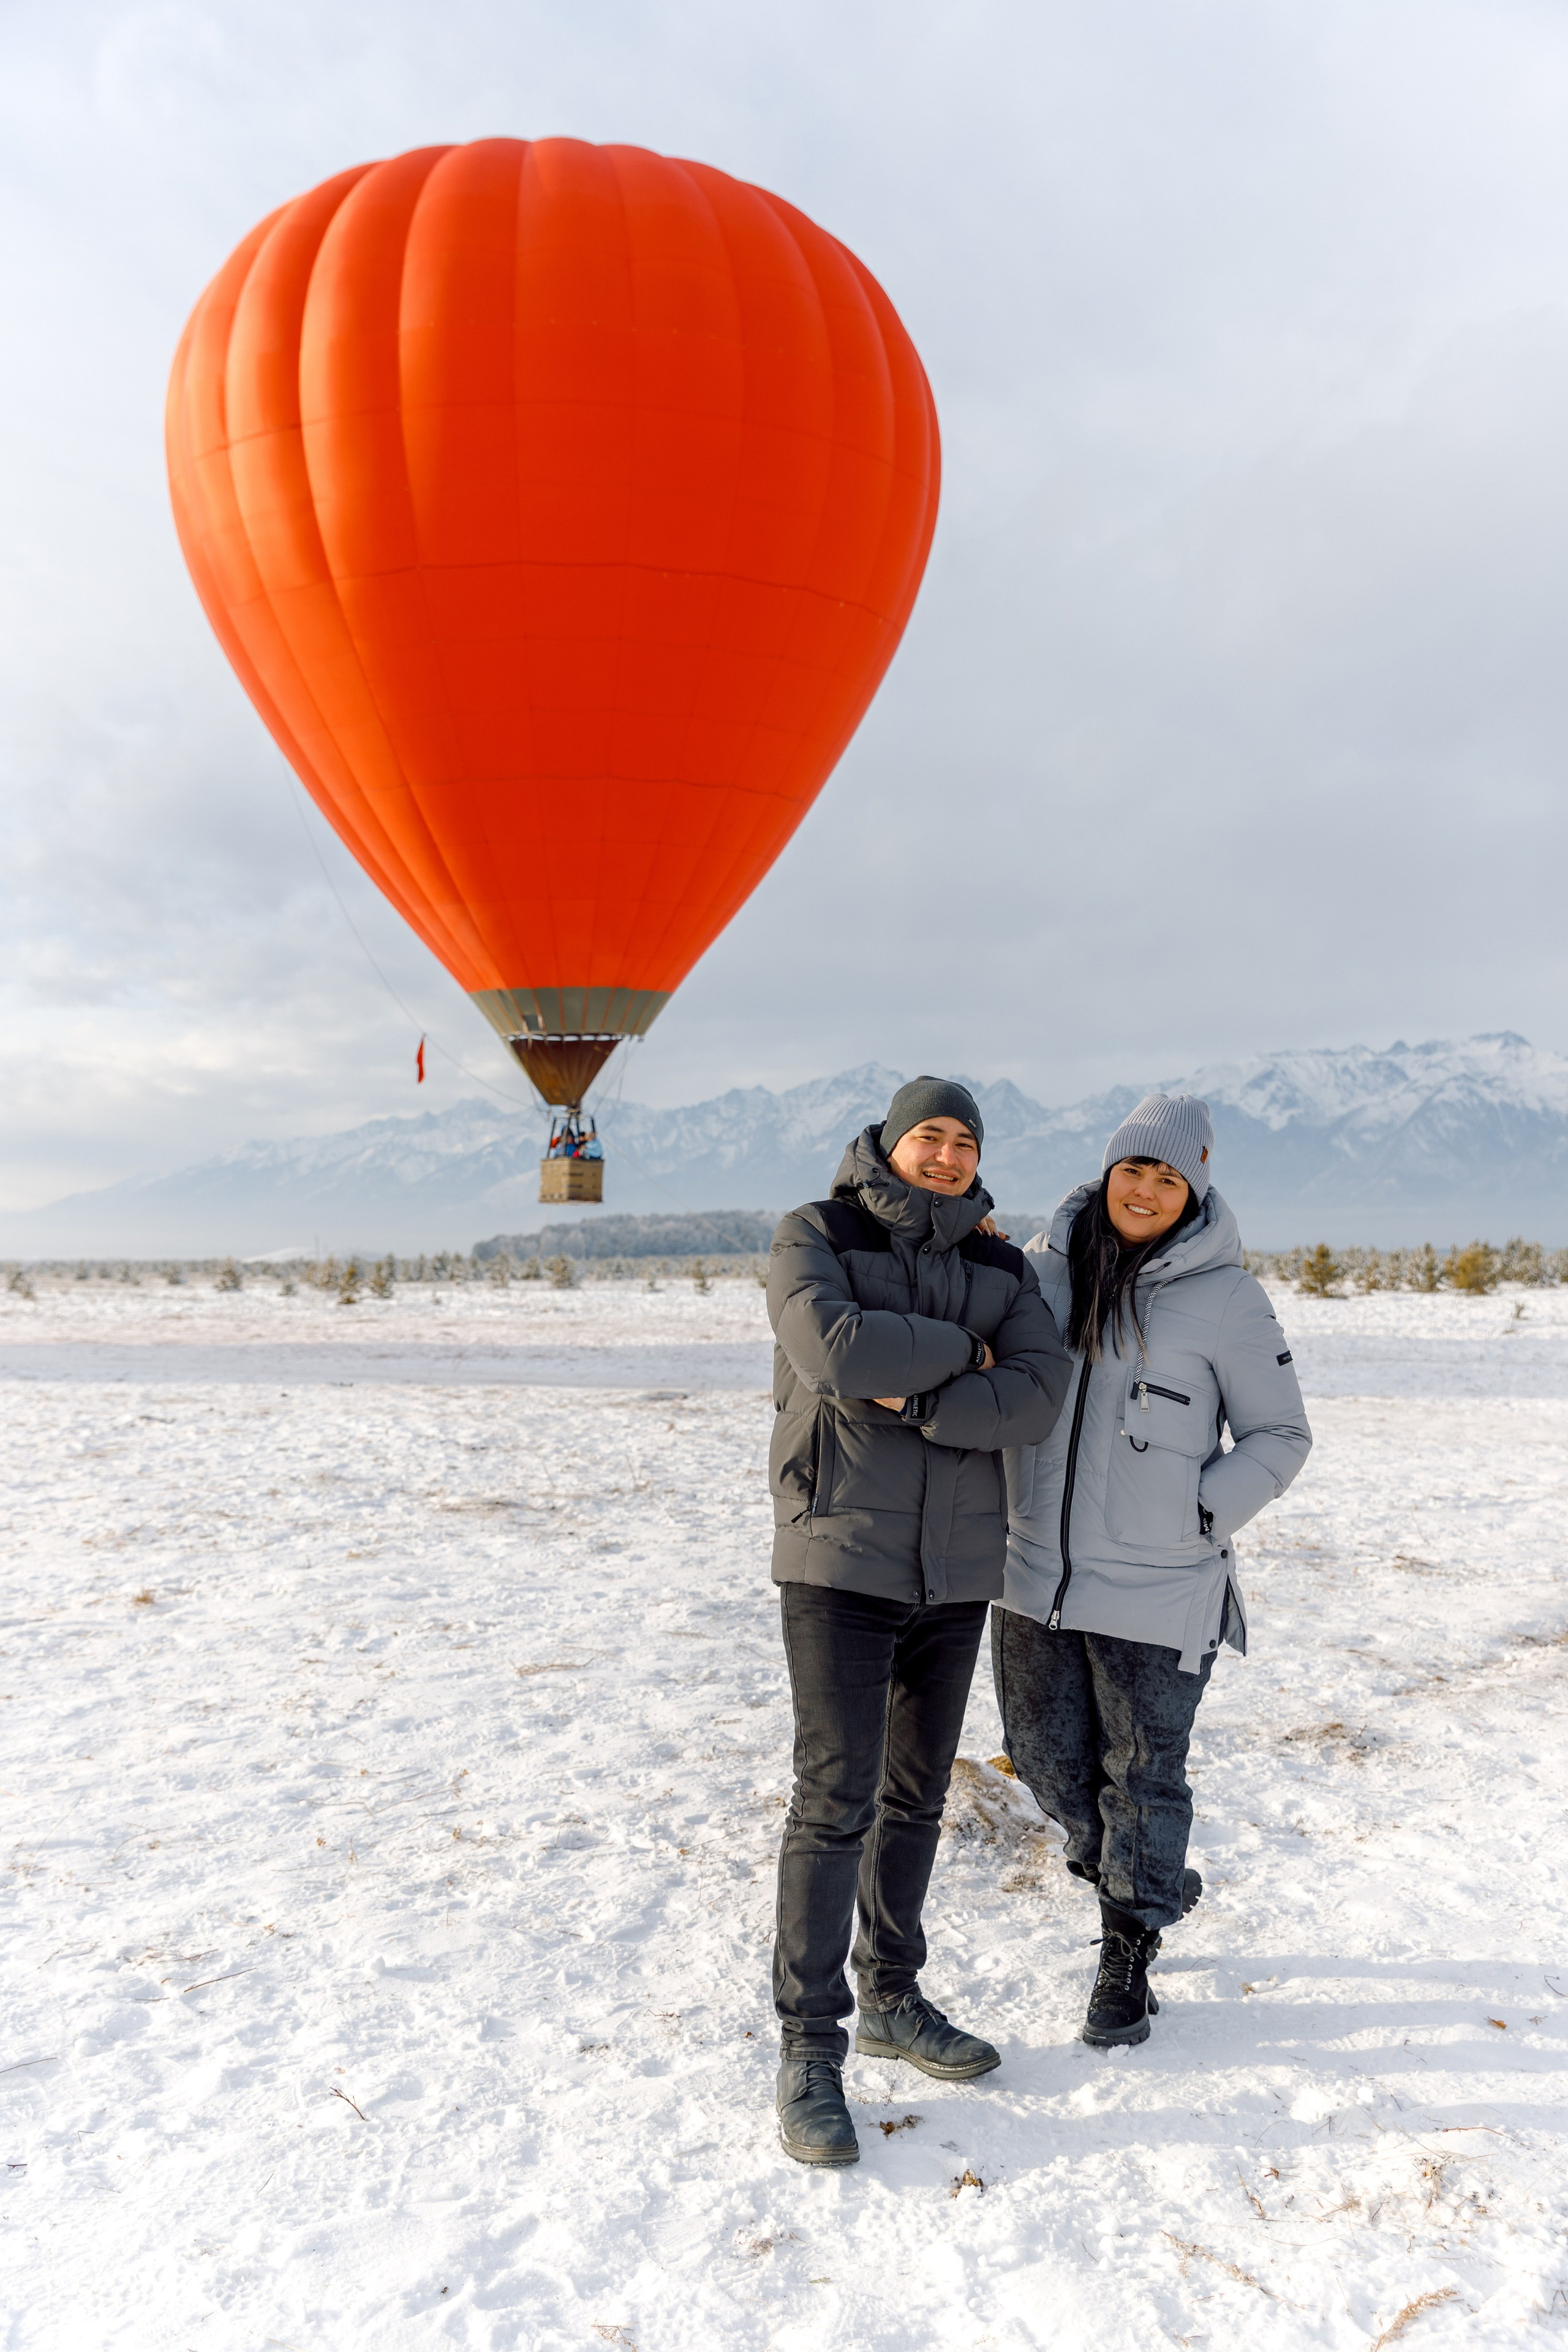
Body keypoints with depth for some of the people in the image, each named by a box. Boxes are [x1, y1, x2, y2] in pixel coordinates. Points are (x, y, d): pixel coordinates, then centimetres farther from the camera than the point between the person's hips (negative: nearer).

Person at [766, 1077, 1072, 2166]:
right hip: (841, 1556, -5)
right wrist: (959, 1351, -12)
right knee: (835, 1800, -6)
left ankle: (893, 1999, 32)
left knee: (917, 1793, 15)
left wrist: (915, 1402, -19)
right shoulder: (816, 1238, -4)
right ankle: (811, 2048, 7)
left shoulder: (1003, 1269, 7)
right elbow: (838, 1352, -24)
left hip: (956, 1564, 5)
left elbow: (1037, 1397, -9)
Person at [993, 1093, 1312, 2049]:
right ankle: (1160, 1881, 43)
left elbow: (1281, 1436, -2)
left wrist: (1200, 1513, -14)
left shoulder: (1227, 1297, -10)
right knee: (1048, 1756, 16)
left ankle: (1130, 1954, 32)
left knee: (1142, 1774, 9)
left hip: (1157, 1590, -4)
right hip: (1038, 1573, 5)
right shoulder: (1048, 1261, 1)